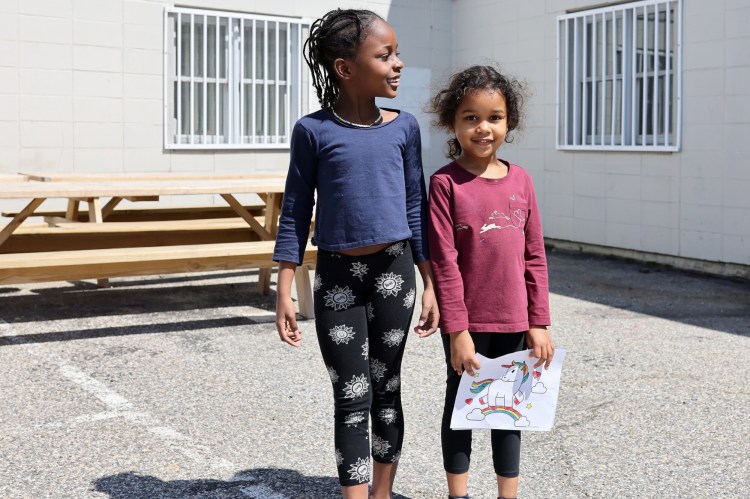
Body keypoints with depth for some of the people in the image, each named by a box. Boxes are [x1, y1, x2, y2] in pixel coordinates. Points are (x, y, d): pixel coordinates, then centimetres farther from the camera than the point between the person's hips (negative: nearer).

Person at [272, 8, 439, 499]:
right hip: (337, 276, -2)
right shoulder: (313, 130, -7)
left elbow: (416, 208, 6)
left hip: (394, 270, 2)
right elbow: (296, 213, -3)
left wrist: (430, 284, 5)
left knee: (386, 388, 12)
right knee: (351, 397, 2)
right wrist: (285, 292, -5)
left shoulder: (404, 127, 1)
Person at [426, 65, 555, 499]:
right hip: (466, 321, -4)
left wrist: (539, 322, 3)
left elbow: (535, 256, 5)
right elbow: (444, 261, -11)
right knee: (461, 405, 11)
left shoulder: (521, 181, 3)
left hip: (513, 321, 4)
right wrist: (457, 329, -13)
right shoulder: (446, 183, -9)